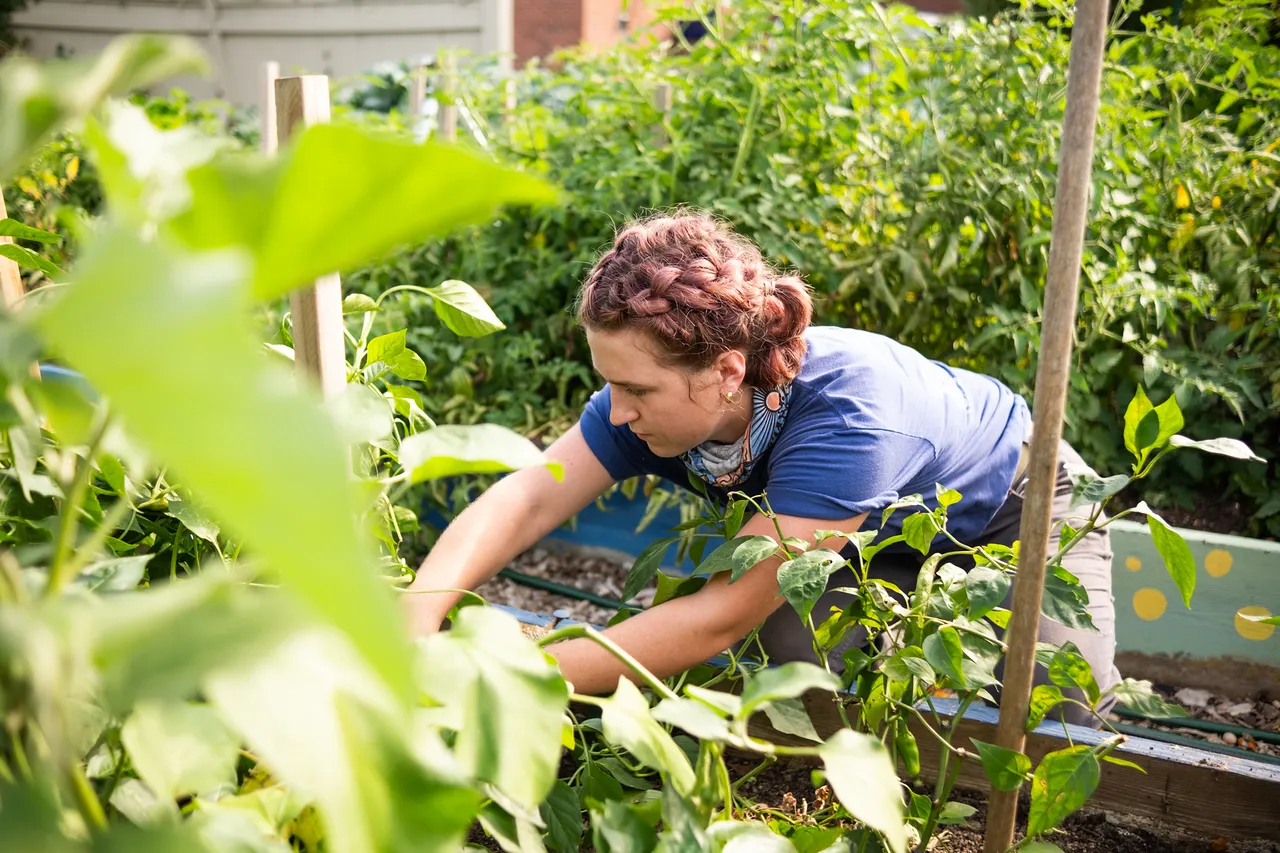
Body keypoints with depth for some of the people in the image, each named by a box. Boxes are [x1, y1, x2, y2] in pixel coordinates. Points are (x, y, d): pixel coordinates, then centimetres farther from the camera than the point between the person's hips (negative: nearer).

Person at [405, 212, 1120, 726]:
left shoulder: (846, 416, -46)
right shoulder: (659, 390, -25)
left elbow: (722, 618, -45)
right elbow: (527, 500, -28)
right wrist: (419, 618, -45)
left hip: (1016, 506, -4)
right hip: (885, 542, 4)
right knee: (796, 649, -23)